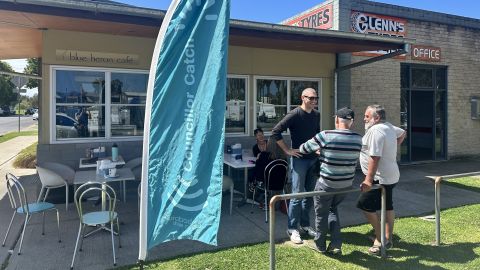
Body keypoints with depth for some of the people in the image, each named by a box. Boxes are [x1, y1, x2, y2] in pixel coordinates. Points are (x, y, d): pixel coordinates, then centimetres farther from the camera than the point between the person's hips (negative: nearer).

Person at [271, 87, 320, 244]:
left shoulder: (316, 115, 8)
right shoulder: (295, 114, -12)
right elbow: (275, 132, -15)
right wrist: (287, 150, -14)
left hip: (313, 159, 7)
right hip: (299, 159, -7)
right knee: (297, 195, -3)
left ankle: (305, 225, 26)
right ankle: (292, 229, 10)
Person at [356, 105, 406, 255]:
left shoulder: (375, 131, -21)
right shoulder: (389, 127, 10)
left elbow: (374, 158, -27)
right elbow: (402, 133, 31)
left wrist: (368, 180, -27)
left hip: (380, 178, -11)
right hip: (391, 176, 11)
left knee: (366, 206, -7)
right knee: (387, 207, 18)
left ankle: (380, 239, 2)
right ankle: (388, 239, 31)